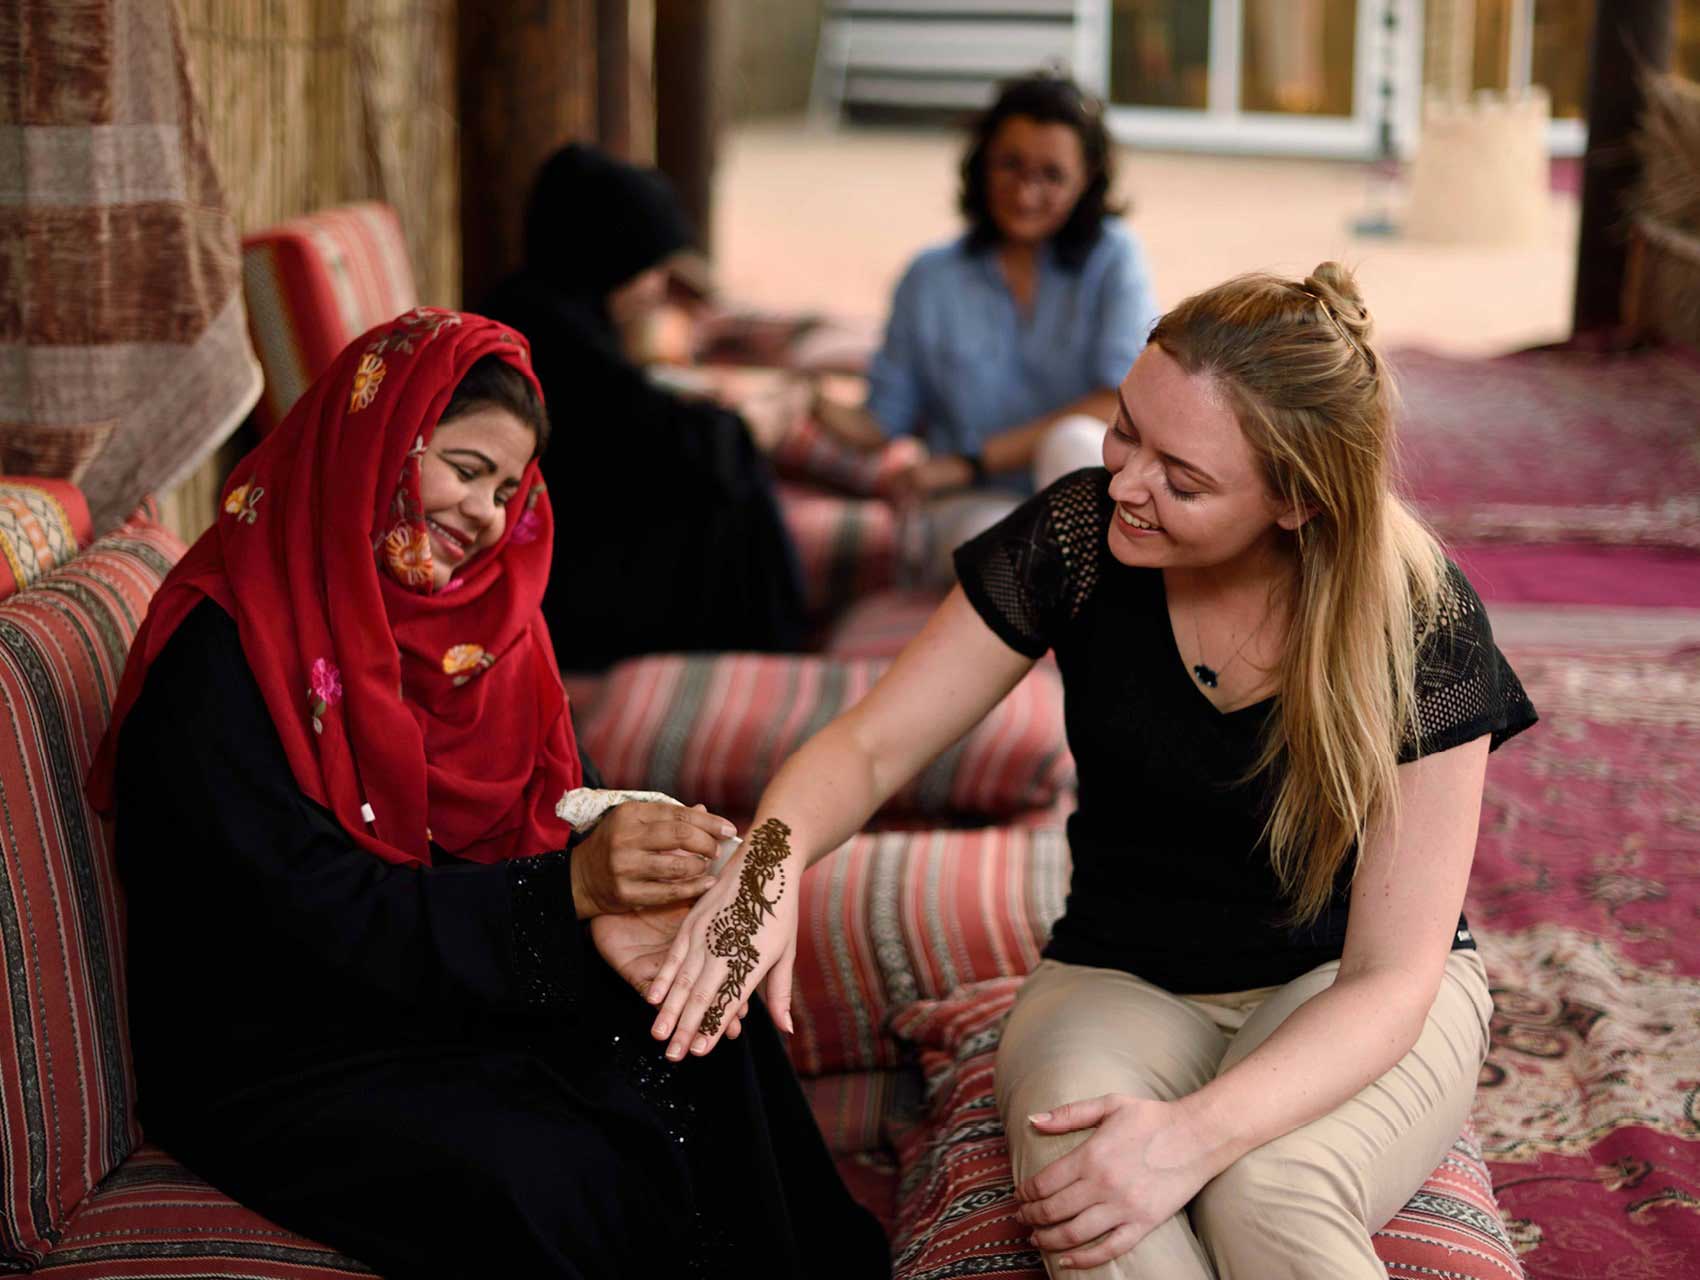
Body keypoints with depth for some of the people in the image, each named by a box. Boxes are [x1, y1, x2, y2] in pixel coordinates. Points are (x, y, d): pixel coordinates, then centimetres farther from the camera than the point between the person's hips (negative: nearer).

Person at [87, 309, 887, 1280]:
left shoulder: (481, 608, 7)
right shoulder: (220, 652, -17)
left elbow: (554, 814, 2)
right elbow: (317, 915, -24)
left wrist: (607, 913, -23)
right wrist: (565, 887, -34)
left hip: (460, 1001, 7)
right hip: (277, 1060, -6)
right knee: (547, 1178, -30)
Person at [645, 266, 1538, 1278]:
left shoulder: (1421, 622, -19)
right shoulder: (1078, 537, -13)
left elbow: (1392, 978, -20)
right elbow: (869, 747, -7)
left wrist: (1198, 1132, -37)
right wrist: (773, 856, -32)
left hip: (1339, 992, -2)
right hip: (1124, 981, 2)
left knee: (1268, 1195, -37)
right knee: (1078, 1176, -34)